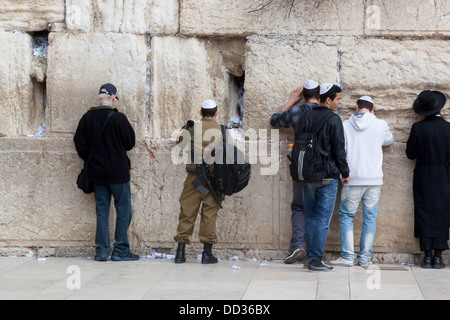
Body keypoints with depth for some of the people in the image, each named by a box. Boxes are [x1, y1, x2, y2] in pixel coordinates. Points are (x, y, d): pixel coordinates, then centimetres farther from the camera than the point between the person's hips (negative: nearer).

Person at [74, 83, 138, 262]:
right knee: (123, 211, 4)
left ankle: (101, 251, 10)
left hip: (97, 172, 5)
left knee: (102, 211, 10)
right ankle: (121, 250, 2)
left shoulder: (87, 118, 0)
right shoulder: (118, 118, -13)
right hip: (118, 172, -4)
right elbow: (130, 143, -5)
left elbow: (79, 143, 4)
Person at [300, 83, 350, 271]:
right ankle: (316, 260, -5)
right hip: (328, 176, -6)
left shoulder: (306, 117, 8)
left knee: (310, 217, 12)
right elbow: (339, 150, -9)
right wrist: (345, 172, 3)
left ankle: (311, 257, 15)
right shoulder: (333, 120, -9)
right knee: (323, 219, -3)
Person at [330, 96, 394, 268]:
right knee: (370, 218, 7)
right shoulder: (380, 125, 0)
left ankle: (347, 256, 2)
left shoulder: (345, 125, -1)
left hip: (352, 179, -1)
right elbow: (389, 140, 21)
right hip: (374, 179, 1)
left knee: (346, 216, 9)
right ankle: (365, 258, 7)